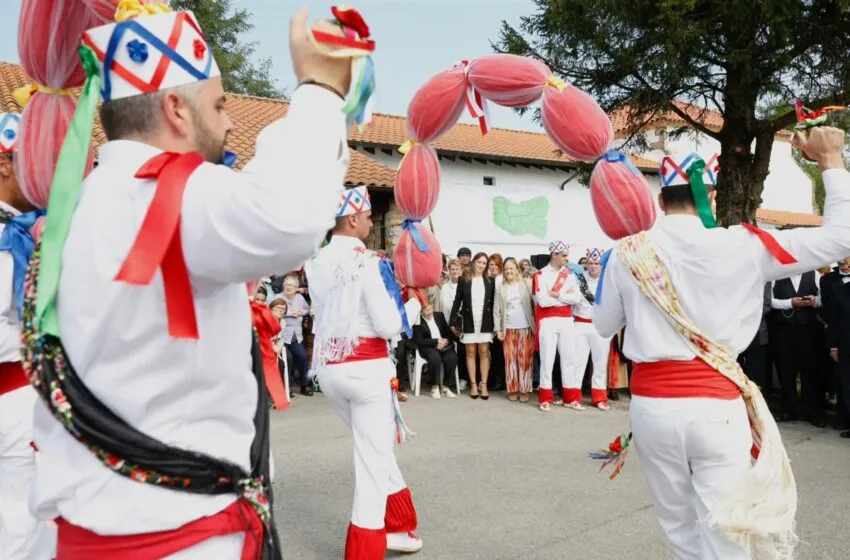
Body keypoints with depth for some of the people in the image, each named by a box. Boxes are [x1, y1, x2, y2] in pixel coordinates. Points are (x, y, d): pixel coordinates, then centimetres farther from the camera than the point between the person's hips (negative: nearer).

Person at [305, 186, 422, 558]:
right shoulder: (367, 262, -14)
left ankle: (398, 526, 33)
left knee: (374, 448, 23)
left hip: (327, 368, 7)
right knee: (373, 457, 4)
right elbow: (388, 327, -16)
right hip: (366, 368, -7)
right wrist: (397, 301, 3)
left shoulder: (315, 263, 5)